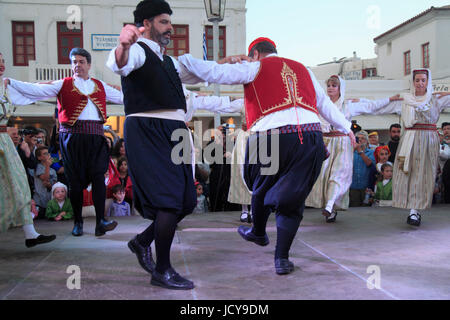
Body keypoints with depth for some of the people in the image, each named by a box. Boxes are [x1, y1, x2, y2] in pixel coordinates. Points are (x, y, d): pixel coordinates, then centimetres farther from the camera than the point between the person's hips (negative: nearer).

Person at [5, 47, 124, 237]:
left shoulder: (100, 86, 20)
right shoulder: (63, 85, 10)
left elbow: (122, 97, 27)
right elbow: (36, 90, 1)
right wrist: (10, 82, -8)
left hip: (95, 136, 2)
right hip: (72, 135, -1)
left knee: (98, 176, -10)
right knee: (75, 180, 0)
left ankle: (100, 221, -12)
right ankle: (78, 222, 10)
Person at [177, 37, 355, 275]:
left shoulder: (255, 68, 10)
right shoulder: (303, 70, 25)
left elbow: (213, 73, 2)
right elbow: (325, 103, 31)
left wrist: (183, 59, 14)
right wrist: (346, 128, 41)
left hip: (271, 136, -3)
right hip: (311, 136, 3)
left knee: (262, 187, 22)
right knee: (292, 196, 7)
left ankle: (259, 233, 44)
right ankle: (282, 257, 4)